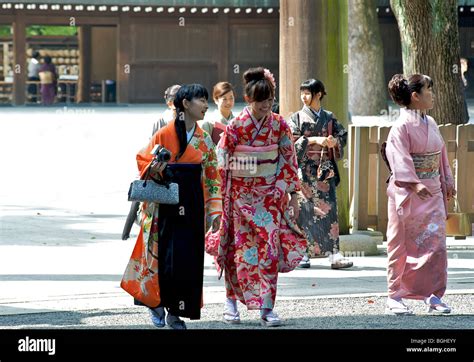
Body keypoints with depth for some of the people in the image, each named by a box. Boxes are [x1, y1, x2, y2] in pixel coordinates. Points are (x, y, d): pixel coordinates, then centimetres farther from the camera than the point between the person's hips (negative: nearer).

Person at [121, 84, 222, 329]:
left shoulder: (205, 140, 8)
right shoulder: (164, 134, -4)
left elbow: (212, 178, 11)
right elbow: (143, 161, 3)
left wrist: (215, 210, 4)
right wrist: (154, 169, -20)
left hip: (192, 207, 3)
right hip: (166, 205, -3)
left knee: (189, 260, 0)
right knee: (164, 255, -6)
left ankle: (175, 312, 11)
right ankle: (155, 302, 18)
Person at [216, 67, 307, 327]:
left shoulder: (279, 125, -1)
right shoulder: (235, 127, -7)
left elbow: (289, 159, 6)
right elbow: (222, 163, -2)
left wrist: (292, 191, 6)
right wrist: (221, 196, -3)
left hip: (270, 194, 1)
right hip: (241, 194, -1)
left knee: (269, 246, -6)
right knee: (241, 247, 4)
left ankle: (266, 308, -5)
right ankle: (231, 300, 20)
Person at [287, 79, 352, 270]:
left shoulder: (329, 117, 11)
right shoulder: (297, 118, 4)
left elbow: (343, 135, 12)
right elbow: (292, 141, -8)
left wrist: (334, 141, -9)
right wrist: (314, 140, -17)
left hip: (325, 170, 2)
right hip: (304, 168, -2)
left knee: (328, 209, -5)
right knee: (304, 211, -2)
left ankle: (334, 254, -9)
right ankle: (303, 254, 4)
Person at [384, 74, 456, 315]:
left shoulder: (430, 124, 11)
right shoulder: (402, 126, -12)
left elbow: (441, 154, 19)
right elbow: (399, 158, -21)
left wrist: (447, 181, 14)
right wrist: (414, 184, -30)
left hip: (432, 191, 7)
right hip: (408, 193, -7)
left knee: (435, 243, 1)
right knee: (403, 245, 0)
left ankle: (433, 295, 5)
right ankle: (394, 297, 7)